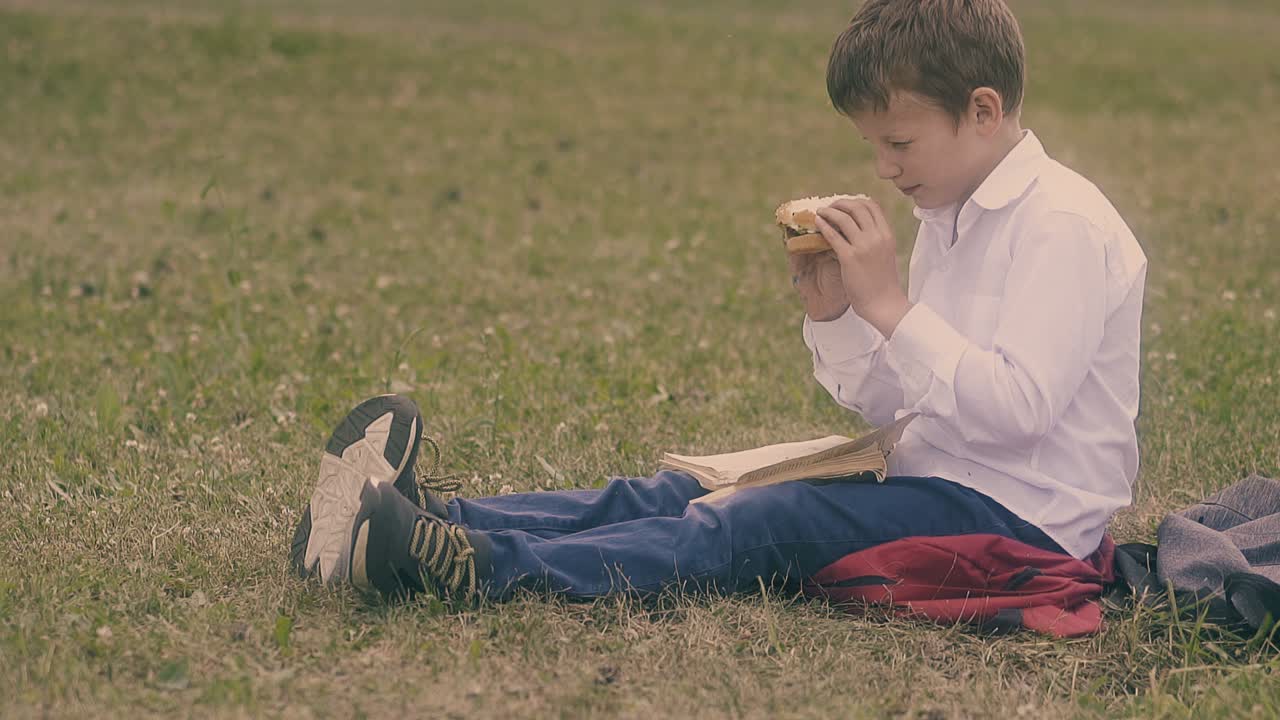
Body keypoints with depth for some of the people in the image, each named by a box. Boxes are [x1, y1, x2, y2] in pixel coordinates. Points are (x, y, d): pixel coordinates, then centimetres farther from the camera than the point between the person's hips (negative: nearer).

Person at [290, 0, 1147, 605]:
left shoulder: (1066, 227, -13)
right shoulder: (948, 218, 15)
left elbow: (1013, 406, -25)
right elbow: (884, 400, 14)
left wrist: (889, 305, -24)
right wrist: (832, 314, -4)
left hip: (1014, 515, -9)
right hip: (936, 482, 9)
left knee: (758, 525, -27)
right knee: (675, 495, -8)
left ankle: (487, 570, -40)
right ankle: (437, 523, -22)